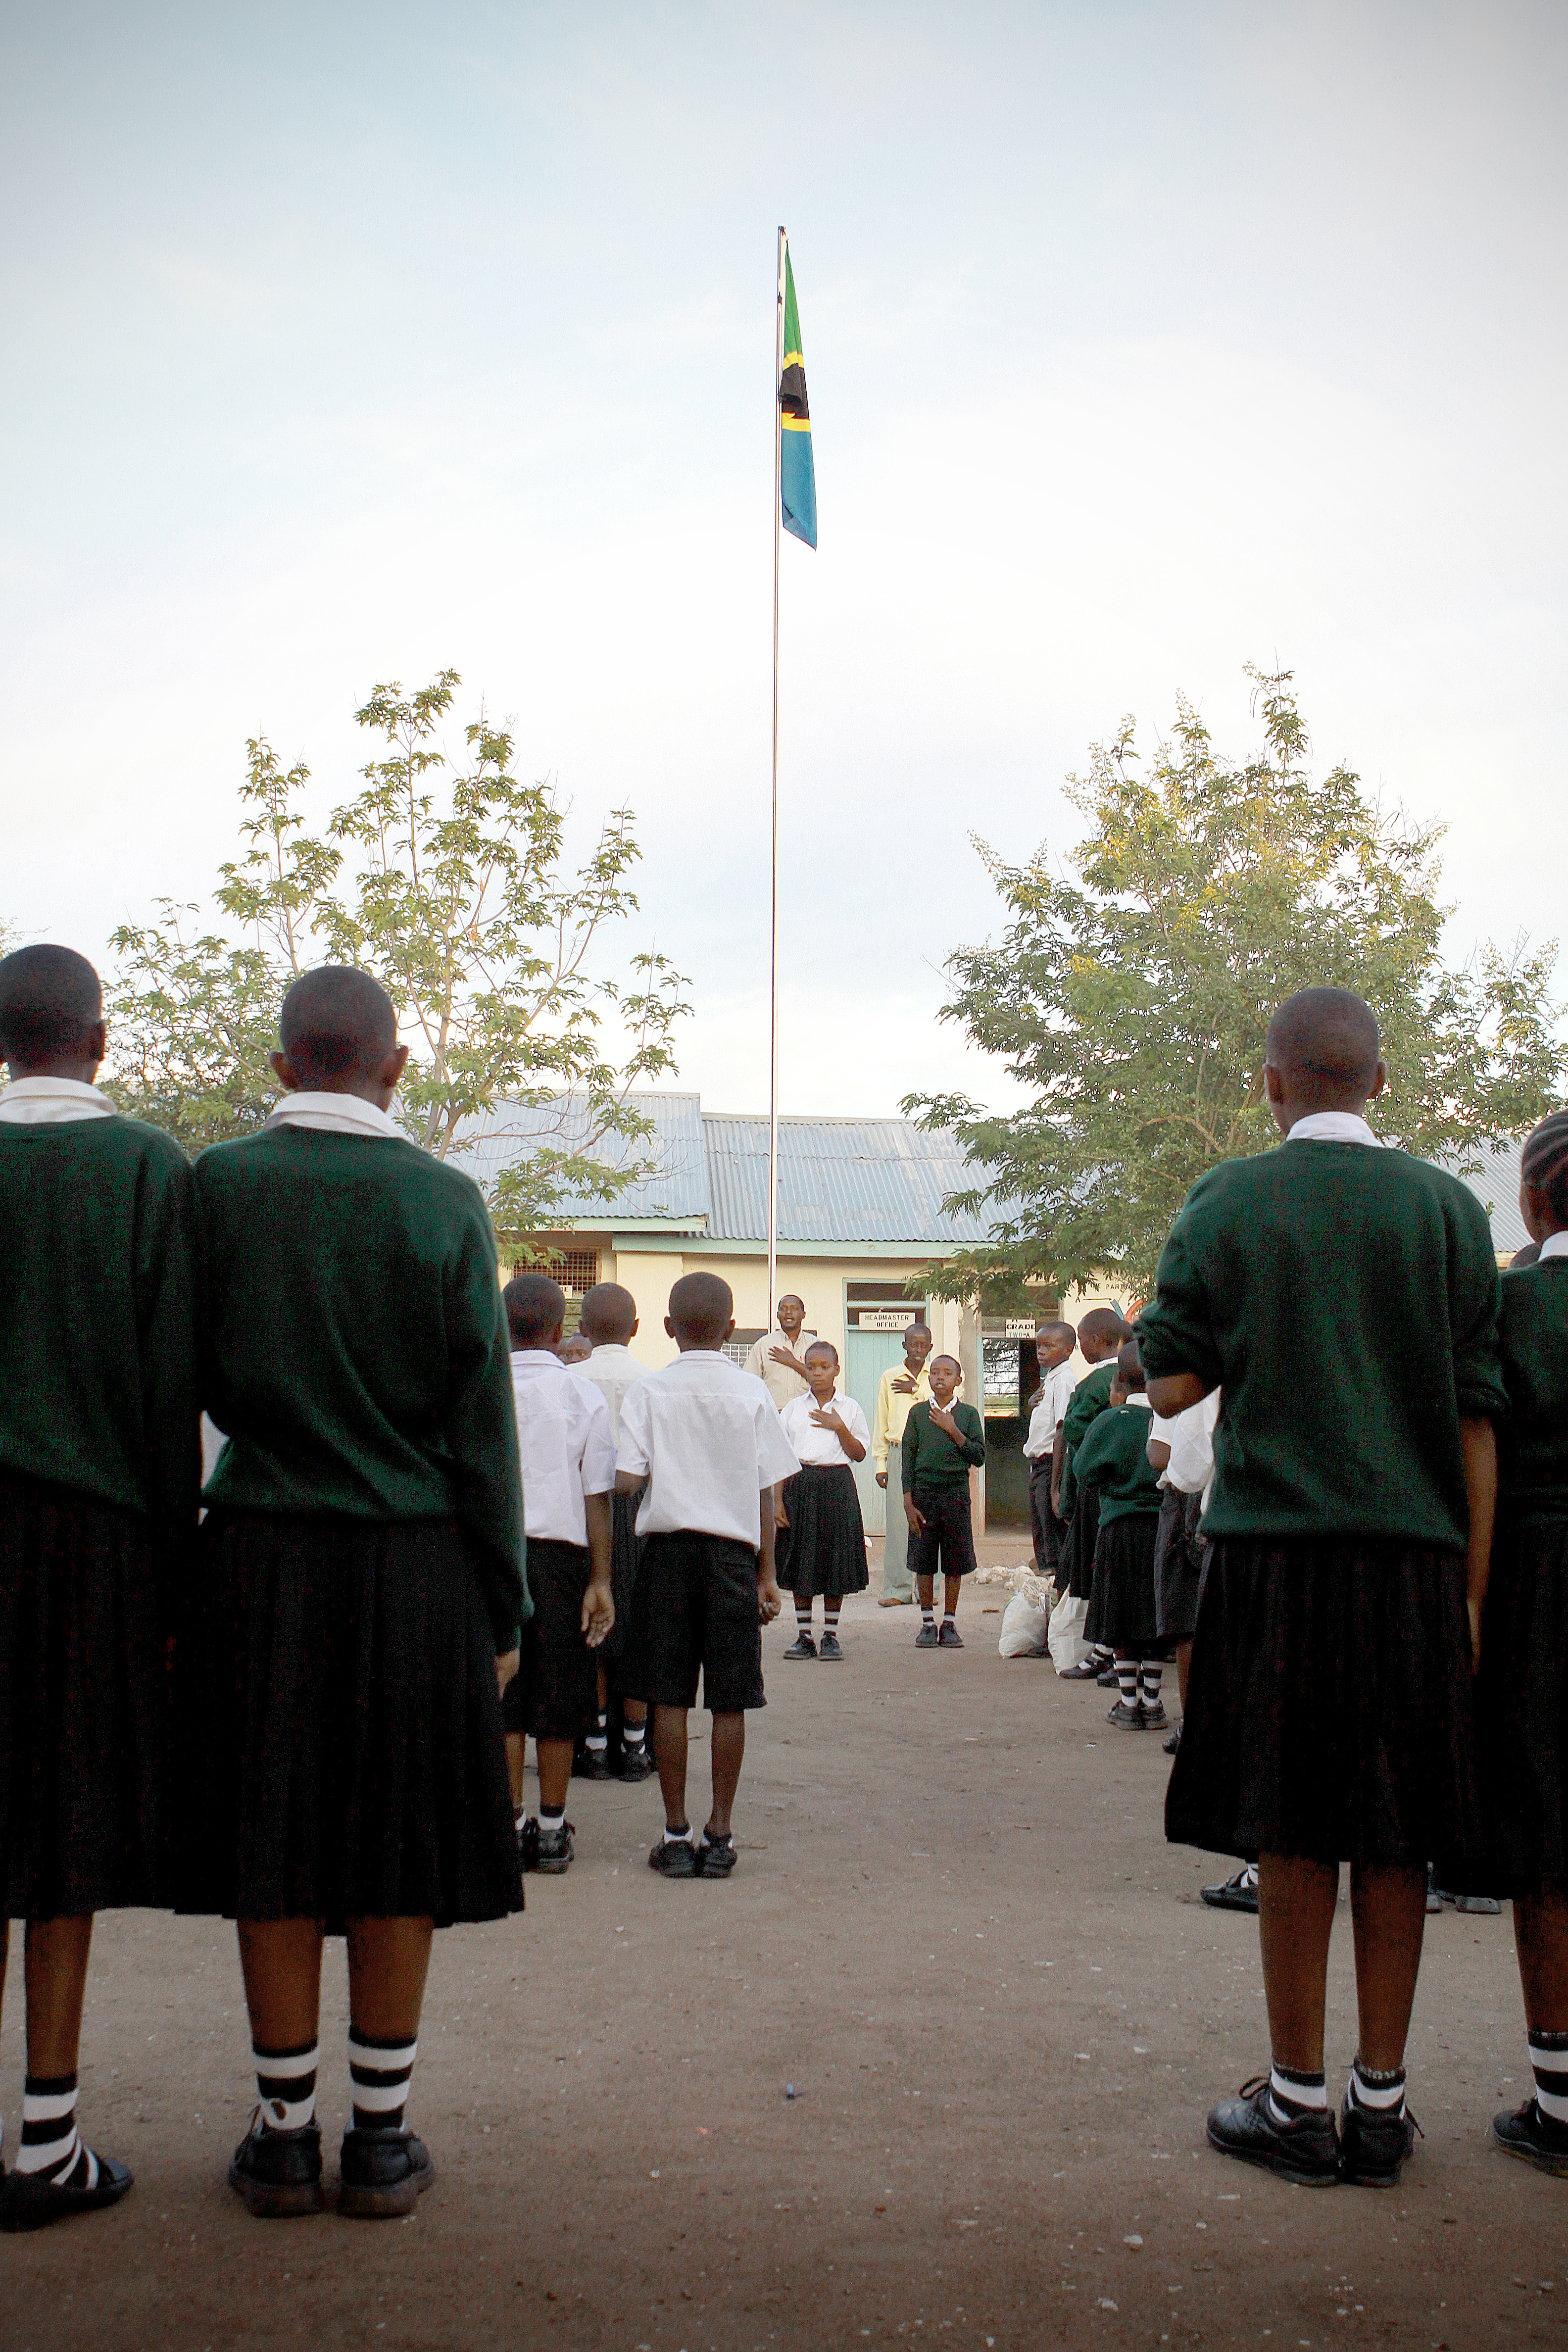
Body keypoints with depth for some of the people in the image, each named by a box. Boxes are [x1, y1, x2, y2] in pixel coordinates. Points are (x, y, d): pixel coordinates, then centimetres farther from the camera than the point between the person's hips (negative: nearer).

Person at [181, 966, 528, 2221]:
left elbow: (191, 1387, 2)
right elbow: (481, 1420, -4)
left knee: (271, 1850, 10)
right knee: (399, 1852, 8)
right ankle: (381, 2137, 18)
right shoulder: (444, 1200, -5)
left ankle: (286, 2134, 20)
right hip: (415, 1563, -1)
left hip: (258, 1557, 1)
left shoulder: (217, 1185, -2)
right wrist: (503, 1602, 2)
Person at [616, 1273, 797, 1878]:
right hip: (733, 1552, 1)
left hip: (667, 1547, 0)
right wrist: (767, 1573, 8)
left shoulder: (648, 1392, -2)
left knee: (669, 1697, 5)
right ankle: (720, 1834, 10)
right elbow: (766, 1492, 1)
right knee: (730, 1701, 6)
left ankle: (676, 1834, 9)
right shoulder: (753, 1394, 0)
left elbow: (626, 1479, -10)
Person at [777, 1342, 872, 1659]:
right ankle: (804, 1636, 11)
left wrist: (840, 1428, -11)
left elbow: (860, 1454, 3)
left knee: (835, 1560, 1)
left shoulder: (849, 1408, 6)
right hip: (799, 1484, 1)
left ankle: (831, 1636, 11)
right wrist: (778, 1499, -2)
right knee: (800, 1561, 2)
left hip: (837, 1487, -1)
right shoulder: (794, 1407, 8)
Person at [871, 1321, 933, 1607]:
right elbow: (880, 1422, 11)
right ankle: (898, 1588, -1)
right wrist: (880, 1462, 6)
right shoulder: (890, 1377, 11)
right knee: (898, 1518, -6)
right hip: (900, 1453, 0)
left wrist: (917, 1390, -7)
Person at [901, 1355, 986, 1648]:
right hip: (924, 1493, 0)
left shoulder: (968, 1414, 4)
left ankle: (950, 1623, 13)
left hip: (956, 1492, 0)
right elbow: (908, 1459, 4)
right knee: (924, 1560, 2)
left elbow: (978, 1457, -1)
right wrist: (909, 1503, -3)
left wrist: (953, 1432, -13)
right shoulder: (918, 1412, 5)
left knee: (955, 1562, 2)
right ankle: (928, 1624, 13)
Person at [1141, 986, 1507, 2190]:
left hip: (1278, 1552, -2)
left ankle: (1299, 2101, 15)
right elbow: (1477, 1415, 2)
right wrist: (1469, 1590, 6)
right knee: (1397, 1838, 10)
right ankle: (1381, 2101, 19)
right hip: (1417, 1555, 2)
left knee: (1292, 1834, 6)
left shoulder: (1228, 1201, -2)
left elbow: (1172, 1387, -2)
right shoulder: (1448, 1205, 2)